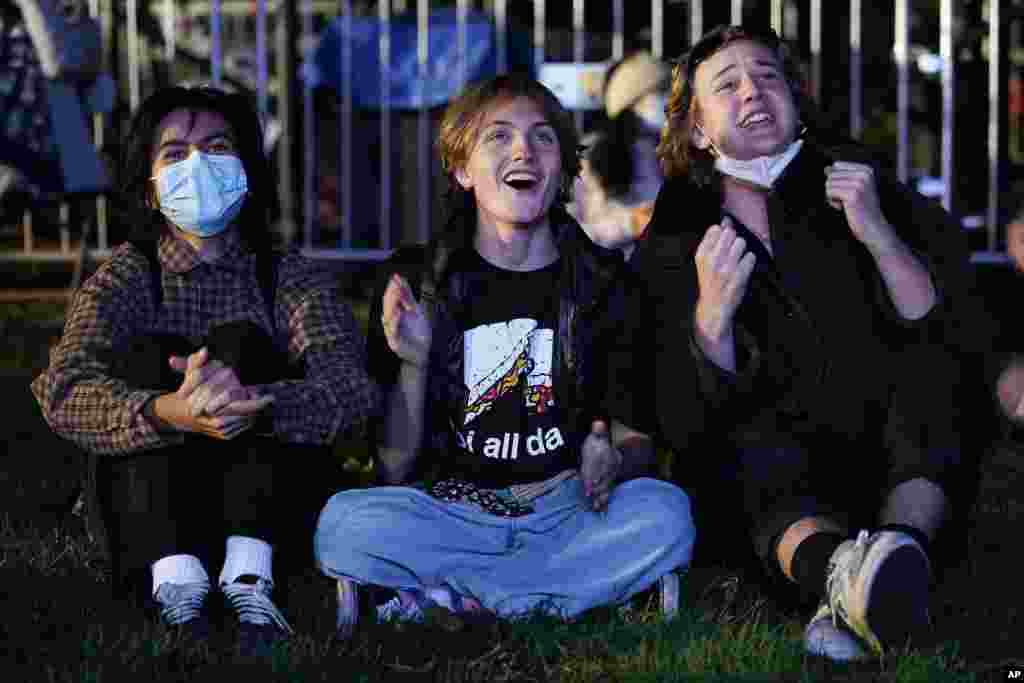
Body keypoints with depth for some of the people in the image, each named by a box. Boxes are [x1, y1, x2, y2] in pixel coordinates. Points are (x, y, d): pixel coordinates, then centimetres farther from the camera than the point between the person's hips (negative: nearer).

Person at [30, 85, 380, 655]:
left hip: (275, 512, 0)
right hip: (149, 517, 1)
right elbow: (63, 393, -16)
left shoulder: (294, 278, 4)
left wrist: (257, 404, -39)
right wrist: (167, 414, -38)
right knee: (148, 354, -19)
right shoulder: (125, 278, 5)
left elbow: (354, 390, -16)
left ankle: (249, 578, -35)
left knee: (240, 341, -18)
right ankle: (176, 582, -38)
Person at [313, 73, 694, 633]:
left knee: (665, 513, -29)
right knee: (345, 522, -29)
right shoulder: (413, 282, 4)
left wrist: (613, 460, -14)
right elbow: (394, 471, 3)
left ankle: (446, 597, -20)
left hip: (568, 512, 1)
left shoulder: (605, 282, 7)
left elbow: (641, 440, 10)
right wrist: (413, 364, -13)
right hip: (451, 512, -1)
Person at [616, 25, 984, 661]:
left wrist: (878, 234, -19)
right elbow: (685, 422, -3)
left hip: (899, 466, 1)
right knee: (757, 454, -33)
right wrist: (712, 315, -20)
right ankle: (844, 571, -65)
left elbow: (940, 328, -3)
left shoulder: (850, 180, 7)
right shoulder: (671, 246, 6)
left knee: (930, 371, -28)